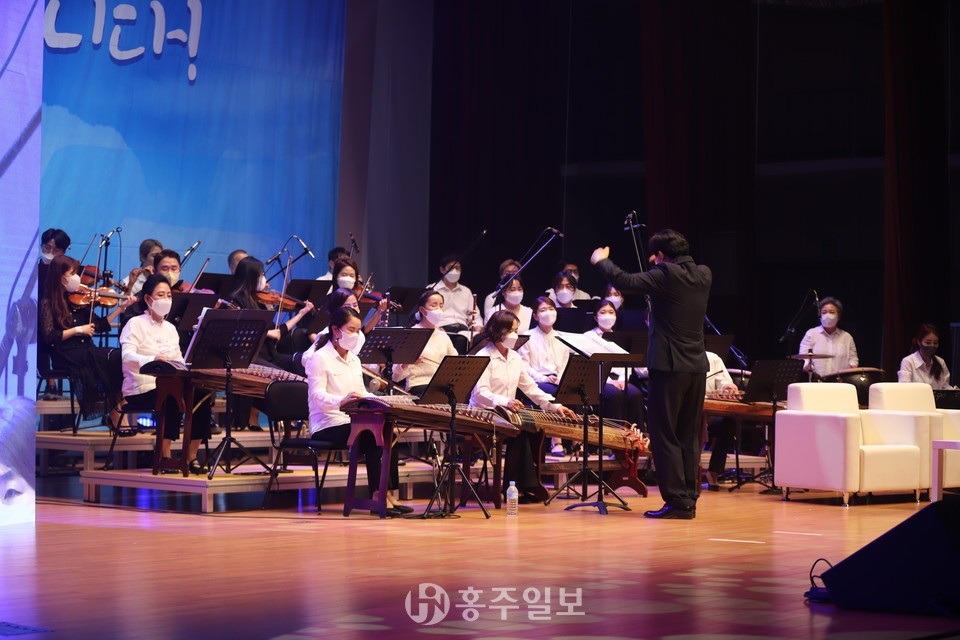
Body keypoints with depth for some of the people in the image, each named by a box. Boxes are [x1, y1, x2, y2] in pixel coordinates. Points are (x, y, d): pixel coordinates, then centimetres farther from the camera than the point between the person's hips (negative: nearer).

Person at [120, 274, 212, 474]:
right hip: (141, 388, -6)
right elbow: (127, 356, -19)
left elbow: (179, 361, 16)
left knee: (202, 396, -20)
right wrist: (152, 359, -39)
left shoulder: (170, 328, 19)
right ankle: (165, 457, -27)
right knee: (171, 400, -35)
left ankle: (191, 456, -12)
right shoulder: (135, 324, -2)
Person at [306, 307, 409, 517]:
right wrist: (342, 400, -39)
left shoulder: (354, 360, 20)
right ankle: (379, 495, -27)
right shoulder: (319, 359, -5)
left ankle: (388, 494, -25)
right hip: (327, 426, -7)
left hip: (353, 422, 7)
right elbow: (317, 396, -19)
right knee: (372, 438, -31)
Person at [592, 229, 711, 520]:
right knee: (689, 435, 12)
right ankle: (689, 500, 14)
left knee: (664, 434, -1)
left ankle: (677, 500, -4)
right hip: (697, 366, 7)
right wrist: (661, 266, 31)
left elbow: (625, 281, -16)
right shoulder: (704, 275, 8)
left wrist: (601, 261, 0)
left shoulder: (666, 275, -14)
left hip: (670, 365, -7)